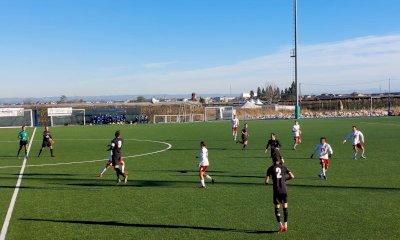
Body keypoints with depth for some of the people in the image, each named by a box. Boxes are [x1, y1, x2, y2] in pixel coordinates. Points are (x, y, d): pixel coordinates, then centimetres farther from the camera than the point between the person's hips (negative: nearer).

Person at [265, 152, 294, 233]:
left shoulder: (271, 168, 0)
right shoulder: (284, 167, 7)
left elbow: (266, 181, -5)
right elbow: (292, 176, -2)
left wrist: (267, 182, 18)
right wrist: (285, 179, 15)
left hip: (276, 190, -2)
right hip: (284, 190, 2)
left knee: (277, 208, 6)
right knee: (285, 207, 13)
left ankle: (280, 225, -7)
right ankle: (285, 225, 16)